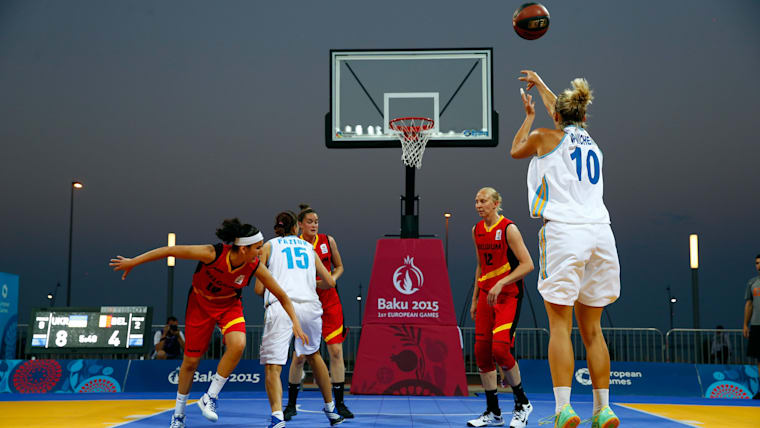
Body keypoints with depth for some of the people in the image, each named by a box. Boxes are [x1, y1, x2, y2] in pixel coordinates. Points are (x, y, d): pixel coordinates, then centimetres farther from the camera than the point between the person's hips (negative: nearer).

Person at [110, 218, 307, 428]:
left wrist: (295, 322, -13)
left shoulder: (255, 267, -23)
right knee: (191, 361, 4)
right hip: (201, 304, -2)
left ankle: (210, 398, -10)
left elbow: (281, 295, -11)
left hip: (230, 305, 2)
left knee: (238, 344, -27)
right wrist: (132, 262, -20)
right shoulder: (212, 254, -33)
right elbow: (170, 251, -25)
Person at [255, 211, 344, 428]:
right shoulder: (308, 247, 24)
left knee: (272, 366, -3)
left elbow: (259, 289, 8)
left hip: (280, 307, -3)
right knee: (313, 354, 27)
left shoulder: (269, 246, 15)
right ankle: (331, 409, 36)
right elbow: (330, 282, 25)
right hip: (309, 305, 3)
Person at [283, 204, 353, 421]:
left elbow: (339, 267, 11)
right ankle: (291, 404, 14)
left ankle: (339, 403, 6)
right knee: (299, 356, -2)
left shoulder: (328, 241, 0)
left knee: (336, 351, -3)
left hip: (330, 301, 2)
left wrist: (331, 279, -8)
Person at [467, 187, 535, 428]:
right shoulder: (477, 230, 10)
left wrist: (500, 284, -23)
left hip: (508, 297, -7)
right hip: (486, 296, 7)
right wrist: (475, 299, 18)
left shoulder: (508, 229, -11)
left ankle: (522, 403, 2)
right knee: (481, 352, 1)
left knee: (500, 349, -19)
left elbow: (527, 265, -15)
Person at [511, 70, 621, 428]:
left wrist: (529, 116, 43)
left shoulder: (544, 137, 6)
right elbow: (566, 118, 41)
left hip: (564, 231, -5)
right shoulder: (591, 142, 20)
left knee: (560, 324, -5)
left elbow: (515, 151, 28)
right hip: (600, 232, 5)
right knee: (592, 327, 10)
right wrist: (539, 84, 56)